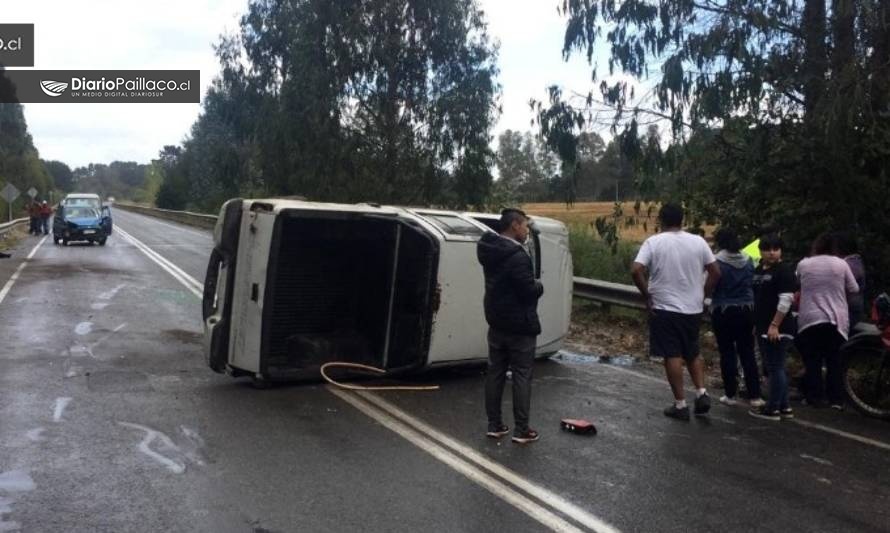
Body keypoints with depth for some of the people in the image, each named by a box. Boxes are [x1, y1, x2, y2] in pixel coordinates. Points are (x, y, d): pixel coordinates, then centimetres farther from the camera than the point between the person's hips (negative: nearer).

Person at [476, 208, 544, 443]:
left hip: (496, 322, 8)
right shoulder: (517, 256, -23)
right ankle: (521, 430, 6)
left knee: (495, 372, 11)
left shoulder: (491, 251, 6)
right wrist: (539, 286, -2)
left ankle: (494, 425, 18)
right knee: (522, 375, 1)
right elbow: (530, 291, -22)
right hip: (519, 326, -8)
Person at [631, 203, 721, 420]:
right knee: (692, 353, 20)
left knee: (673, 356, 3)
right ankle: (702, 393, 8)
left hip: (665, 309, -3)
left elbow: (636, 271, -18)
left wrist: (647, 295, -6)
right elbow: (716, 272, 2)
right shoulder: (698, 241, 1)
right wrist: (702, 294, 11)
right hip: (693, 309, 4)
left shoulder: (653, 242, -8)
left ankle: (680, 405, 6)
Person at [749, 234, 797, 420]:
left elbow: (785, 300, -17)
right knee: (774, 368, 13)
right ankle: (784, 407, 21)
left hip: (778, 329, -9)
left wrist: (775, 325, -20)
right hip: (763, 328, 9)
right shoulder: (758, 270, 15)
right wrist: (756, 324, 19)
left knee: (775, 368, -5)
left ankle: (773, 409, 0)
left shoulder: (784, 270, -10)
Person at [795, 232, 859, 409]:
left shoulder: (803, 264, -1)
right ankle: (836, 400, 9)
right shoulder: (841, 264, -2)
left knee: (812, 361, 7)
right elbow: (854, 289, 5)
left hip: (810, 319, -1)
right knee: (835, 361, 9)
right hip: (836, 320, 1)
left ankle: (814, 397, 8)